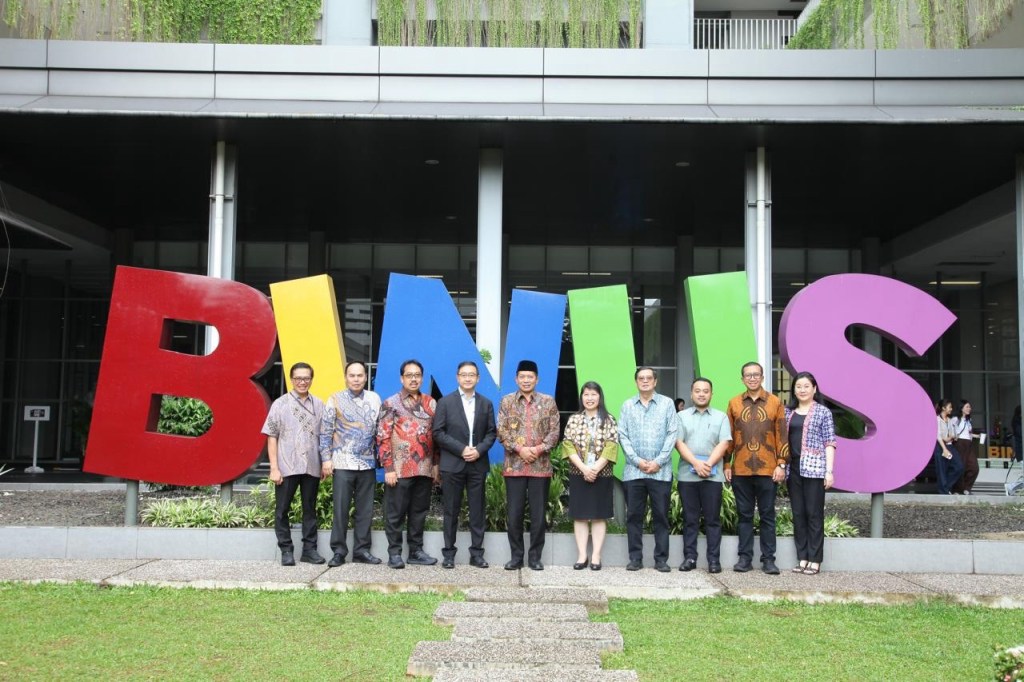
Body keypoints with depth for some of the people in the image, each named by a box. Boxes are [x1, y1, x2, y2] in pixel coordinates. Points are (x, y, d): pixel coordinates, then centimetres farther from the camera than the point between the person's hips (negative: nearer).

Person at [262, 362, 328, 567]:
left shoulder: (319, 405, 7)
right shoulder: (280, 404, 0)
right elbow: (272, 437, -1)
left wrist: (326, 462, 3)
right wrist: (274, 468, -7)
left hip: (312, 467, 2)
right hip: (287, 467, -2)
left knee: (310, 509, 9)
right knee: (282, 510, 4)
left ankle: (309, 549, 18)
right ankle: (286, 550, 14)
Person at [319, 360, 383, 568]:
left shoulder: (375, 399, 7)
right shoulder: (335, 400, 0)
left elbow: (380, 430, 11)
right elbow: (326, 432, 0)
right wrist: (326, 458, -6)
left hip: (368, 464, 3)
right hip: (343, 463, -3)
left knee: (365, 509, 7)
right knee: (341, 509, -1)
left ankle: (361, 550, 15)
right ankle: (339, 551, 7)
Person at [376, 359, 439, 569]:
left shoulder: (430, 403, 12)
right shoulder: (391, 404, -1)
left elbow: (436, 435, 14)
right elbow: (383, 437, -5)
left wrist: (436, 464, 8)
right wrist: (388, 468, -11)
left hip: (425, 470, 4)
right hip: (400, 470, -4)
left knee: (419, 512, 10)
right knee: (395, 513, 2)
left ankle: (416, 551, 19)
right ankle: (394, 553, 10)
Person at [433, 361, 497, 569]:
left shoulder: (486, 403, 10)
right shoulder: (445, 402, 2)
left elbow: (491, 432, 8)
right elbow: (438, 433, -4)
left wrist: (479, 450, -10)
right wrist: (461, 449, -12)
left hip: (478, 465, 2)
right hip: (452, 465, -2)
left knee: (477, 511, 4)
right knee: (451, 511, 3)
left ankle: (476, 553, 10)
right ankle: (448, 553, 10)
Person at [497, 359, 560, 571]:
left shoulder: (548, 402, 6)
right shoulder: (507, 401, 6)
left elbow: (554, 432, 2)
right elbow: (501, 431, 0)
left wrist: (539, 448, -13)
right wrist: (519, 449, -13)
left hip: (541, 466, 0)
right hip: (514, 465, 0)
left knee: (538, 514, 3)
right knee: (514, 514, 3)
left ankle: (535, 557, 13)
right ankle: (516, 556, 13)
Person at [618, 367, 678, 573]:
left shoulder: (667, 403, 5)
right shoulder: (627, 405, 9)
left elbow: (672, 434, 0)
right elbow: (622, 436, 3)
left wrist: (658, 462, -8)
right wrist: (638, 461, -7)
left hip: (661, 471, -1)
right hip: (633, 470, 1)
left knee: (661, 516, 2)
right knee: (634, 515, 4)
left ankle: (661, 559, 8)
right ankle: (635, 558, 11)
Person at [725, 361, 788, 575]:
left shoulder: (775, 402, 3)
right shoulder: (734, 403, 7)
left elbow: (782, 435, 2)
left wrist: (781, 464, -4)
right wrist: (726, 465, 4)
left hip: (767, 470, -1)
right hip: (740, 470, 1)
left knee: (767, 515, 4)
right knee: (744, 515, 7)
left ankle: (768, 559, 11)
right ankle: (745, 557, 13)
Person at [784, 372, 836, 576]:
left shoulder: (823, 412, 2)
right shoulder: (788, 412, 13)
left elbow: (829, 443, -1)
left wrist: (829, 471, -8)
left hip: (814, 469, -4)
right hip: (793, 468, 4)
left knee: (814, 514, -2)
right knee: (798, 514, 7)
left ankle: (814, 560, 4)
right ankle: (802, 558, 13)